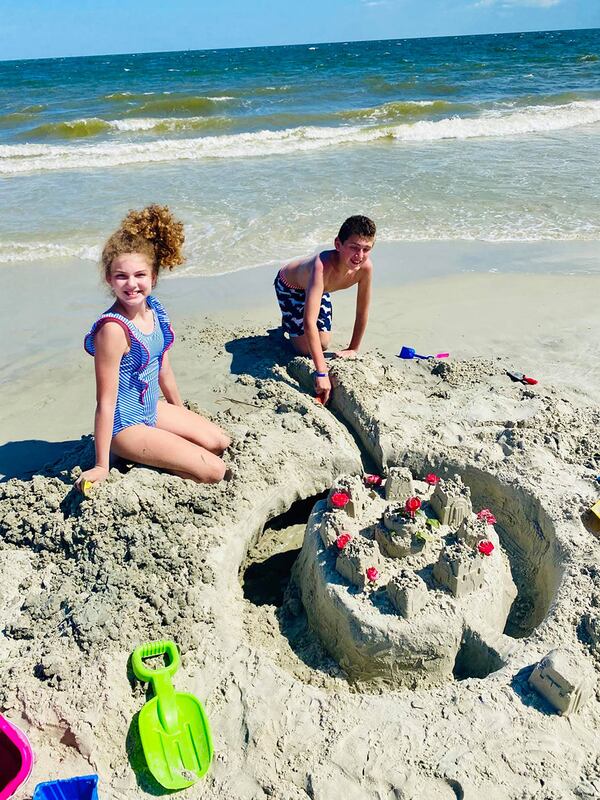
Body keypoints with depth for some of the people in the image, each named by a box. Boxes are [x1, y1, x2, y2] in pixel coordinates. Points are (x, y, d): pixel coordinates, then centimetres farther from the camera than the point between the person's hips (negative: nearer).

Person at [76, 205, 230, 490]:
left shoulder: (154, 310, -4)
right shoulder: (114, 329, -28)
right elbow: (105, 401, -25)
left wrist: (180, 410, 21)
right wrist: (101, 467, -21)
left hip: (152, 409, 8)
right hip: (125, 425, -8)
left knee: (221, 442, 16)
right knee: (214, 470, -8)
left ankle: (145, 453, 17)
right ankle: (131, 456, 4)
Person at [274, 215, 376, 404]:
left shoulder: (365, 267, -32)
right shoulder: (324, 264, -48)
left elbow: (362, 312, -16)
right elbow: (310, 322, -53)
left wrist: (353, 349, -10)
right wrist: (321, 373, -54)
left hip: (319, 288, 5)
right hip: (289, 285, -5)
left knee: (322, 344, 6)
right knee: (305, 349, -4)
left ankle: (292, 324, 35)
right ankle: (286, 325, 27)